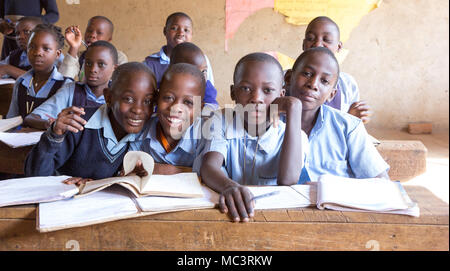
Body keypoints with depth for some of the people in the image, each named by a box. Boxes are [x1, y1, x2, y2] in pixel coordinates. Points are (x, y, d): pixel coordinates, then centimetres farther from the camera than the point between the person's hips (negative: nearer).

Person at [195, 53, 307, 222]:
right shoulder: (222, 121, -1)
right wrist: (228, 186, -42)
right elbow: (209, 166, -18)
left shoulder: (287, 136, -3)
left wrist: (294, 110, -19)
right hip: (230, 211, 1)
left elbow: (288, 179, -22)